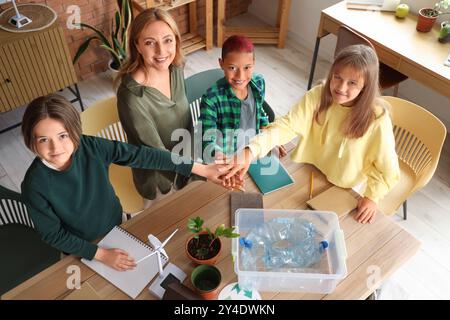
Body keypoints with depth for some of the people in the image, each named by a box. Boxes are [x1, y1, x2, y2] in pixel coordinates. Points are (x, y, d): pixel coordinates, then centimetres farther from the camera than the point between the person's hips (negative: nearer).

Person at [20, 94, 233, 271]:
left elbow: (142, 156, -29)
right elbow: (52, 235, -19)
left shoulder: (91, 147, -28)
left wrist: (203, 170, -29)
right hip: (81, 250, -2)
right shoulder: (35, 185, -31)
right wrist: (101, 254, -19)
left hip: (116, 226, 2)